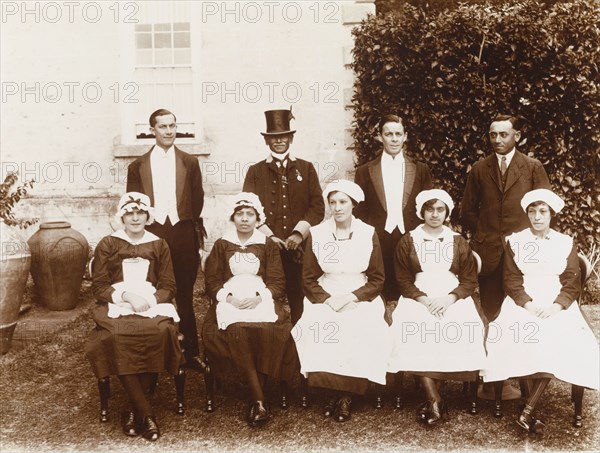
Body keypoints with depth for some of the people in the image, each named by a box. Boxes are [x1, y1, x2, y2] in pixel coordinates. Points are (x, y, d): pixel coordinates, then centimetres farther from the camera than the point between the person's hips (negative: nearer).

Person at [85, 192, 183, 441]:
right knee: (114, 337, -35)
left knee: (161, 332, -34)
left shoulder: (159, 245, 16)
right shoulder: (107, 245, 11)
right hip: (116, 306, -1)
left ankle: (134, 409, -19)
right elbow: (98, 286, 5)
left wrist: (149, 299, -10)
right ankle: (146, 413, -27)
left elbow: (168, 286, 11)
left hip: (153, 305, 1)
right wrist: (127, 295, -13)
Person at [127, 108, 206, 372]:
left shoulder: (189, 163, 10)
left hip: (183, 233, 0)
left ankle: (191, 353, 14)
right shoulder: (138, 166, 9)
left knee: (185, 295, 6)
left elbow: (198, 200, 8)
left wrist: (196, 232, 0)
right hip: (152, 233, 0)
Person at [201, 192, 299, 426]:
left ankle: (256, 400, -23)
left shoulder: (268, 245, 14)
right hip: (230, 299, 0)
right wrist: (229, 297, -10)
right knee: (236, 329, -34)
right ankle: (260, 399, -30)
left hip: (261, 299, 0)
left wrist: (258, 297, -12)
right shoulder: (221, 245, 15)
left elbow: (277, 283, 7)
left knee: (268, 328, -33)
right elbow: (212, 281, 9)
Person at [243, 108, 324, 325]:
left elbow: (318, 207, 5)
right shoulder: (255, 171, 11)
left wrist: (299, 234, -8)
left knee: (300, 302, 1)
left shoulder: (306, 168, 12)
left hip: (299, 247, 0)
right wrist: (269, 235, -9)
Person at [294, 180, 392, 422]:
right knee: (316, 331, -29)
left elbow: (377, 280, 3)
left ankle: (346, 394, -12)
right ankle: (336, 393, -11)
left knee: (362, 334, -31)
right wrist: (328, 300, -13)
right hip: (324, 299, 1)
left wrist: (350, 298, -12)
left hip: (360, 300, 0)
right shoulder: (317, 234, 3)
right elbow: (309, 279, 4)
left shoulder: (369, 234, 2)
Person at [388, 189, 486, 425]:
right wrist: (424, 300, -12)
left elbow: (470, 280, 8)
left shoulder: (459, 242, 12)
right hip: (418, 298, -1)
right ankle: (435, 400, -25)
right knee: (413, 334, -32)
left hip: (454, 298, 1)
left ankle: (431, 399, -15)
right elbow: (404, 280, 5)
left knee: (463, 333, -30)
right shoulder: (407, 241, 10)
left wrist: (449, 299, -11)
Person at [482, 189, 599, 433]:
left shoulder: (566, 243, 10)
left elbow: (572, 283, 4)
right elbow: (511, 280, 2)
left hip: (558, 306, 1)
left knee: (559, 344, -25)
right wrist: (529, 305, -14)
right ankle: (531, 409, -11)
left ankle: (528, 410, -18)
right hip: (523, 303, -1)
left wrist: (556, 306, -13)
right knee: (528, 340, -27)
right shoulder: (514, 241, 8)